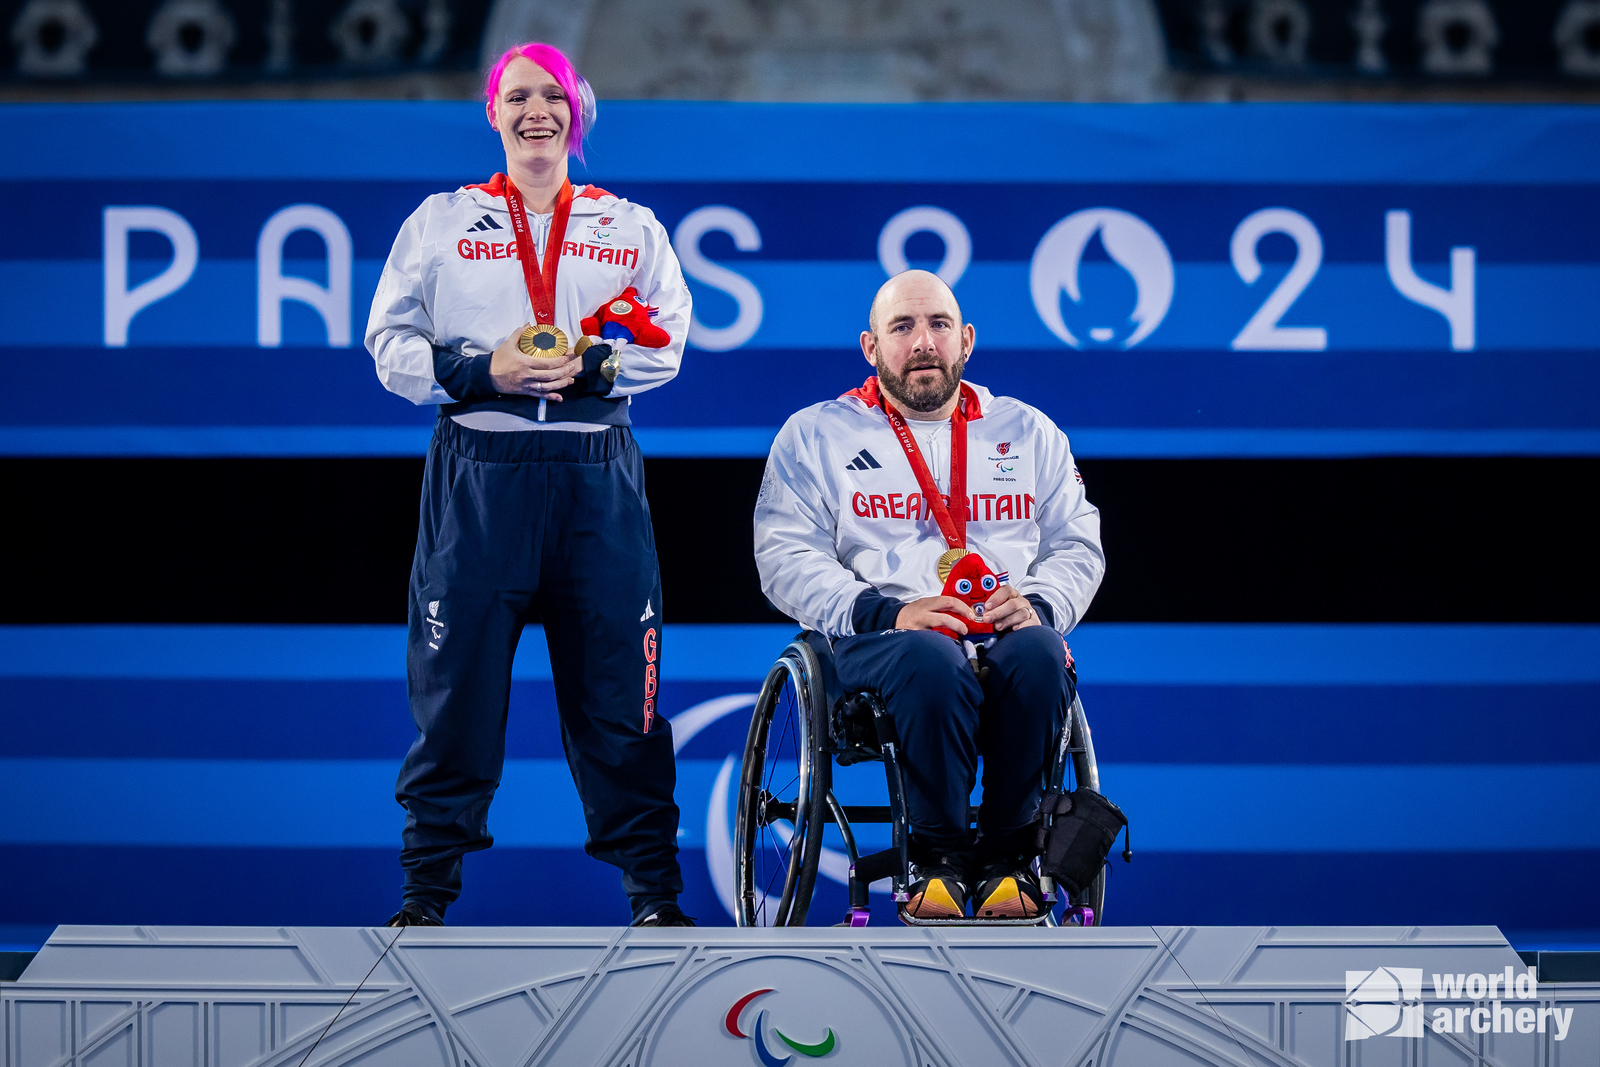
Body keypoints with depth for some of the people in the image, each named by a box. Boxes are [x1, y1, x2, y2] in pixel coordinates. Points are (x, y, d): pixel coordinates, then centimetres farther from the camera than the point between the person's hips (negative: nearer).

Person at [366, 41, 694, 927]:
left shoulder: (631, 229, 15)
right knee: (455, 681, -2)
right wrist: (485, 371, -11)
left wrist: (591, 367, -12)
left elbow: (666, 343, 6)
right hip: (476, 473, -1)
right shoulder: (440, 221, 12)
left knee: (617, 685, -1)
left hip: (597, 475, 1)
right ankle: (426, 890, 7)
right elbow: (391, 343, 5)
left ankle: (654, 891, 6)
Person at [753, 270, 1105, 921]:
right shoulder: (816, 436, 13)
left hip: (1006, 629, 2)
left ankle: (1007, 852, -19)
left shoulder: (1028, 432, 22)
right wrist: (887, 614, -15)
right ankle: (937, 852, -20)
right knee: (932, 661, -39)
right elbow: (786, 561, 1)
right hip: (875, 643, -2)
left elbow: (1078, 546, 17)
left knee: (1036, 657, -35)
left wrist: (1038, 604, -7)